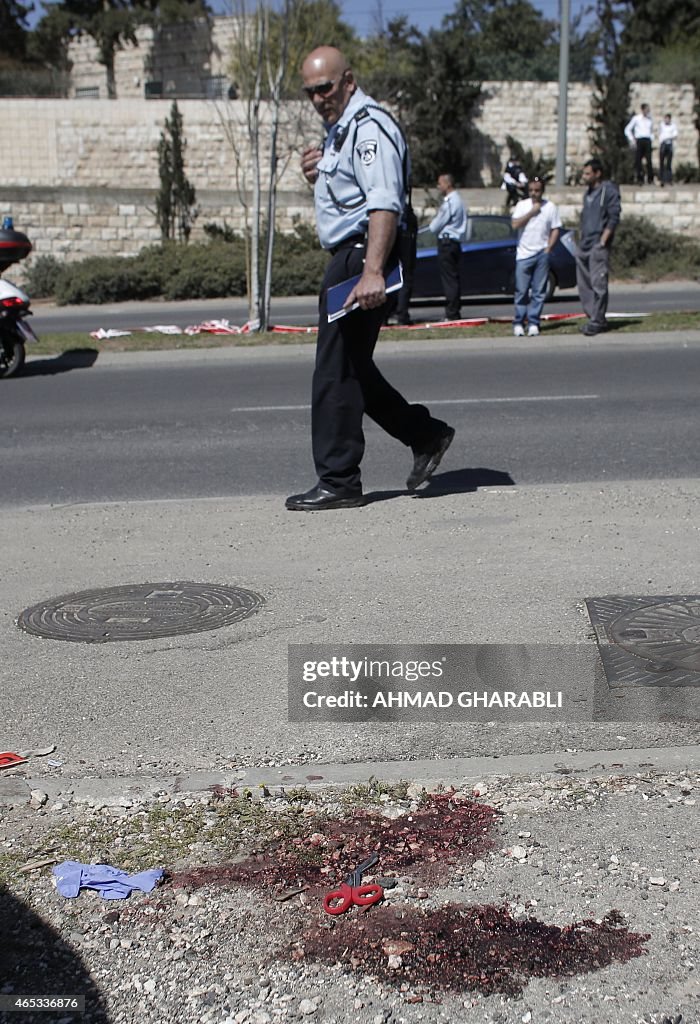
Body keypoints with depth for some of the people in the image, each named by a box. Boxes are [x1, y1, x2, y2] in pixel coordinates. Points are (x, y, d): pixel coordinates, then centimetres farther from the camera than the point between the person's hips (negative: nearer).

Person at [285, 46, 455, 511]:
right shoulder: (340, 129, 22)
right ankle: (426, 435, 22)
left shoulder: (370, 126, -12)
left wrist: (372, 271, -35)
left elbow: (384, 203, -24)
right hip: (348, 259, 11)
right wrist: (318, 175, 10)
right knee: (352, 369, 14)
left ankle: (339, 482, -1)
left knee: (337, 372, -8)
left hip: (362, 260, -11)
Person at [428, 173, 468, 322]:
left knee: (449, 279, -9)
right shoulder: (457, 200, 17)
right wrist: (435, 221, 11)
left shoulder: (449, 202, -15)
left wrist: (432, 222, 6)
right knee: (454, 279, 12)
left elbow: (435, 227, -14)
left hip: (447, 243, -10)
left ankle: (452, 314, -9)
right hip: (455, 242, 10)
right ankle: (455, 312, 16)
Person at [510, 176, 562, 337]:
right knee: (522, 291, -1)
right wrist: (532, 212, -10)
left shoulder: (550, 207, 5)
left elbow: (555, 230, 6)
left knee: (539, 291, 0)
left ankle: (533, 323, 4)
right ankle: (518, 323, 5)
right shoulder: (522, 205, 5)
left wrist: (549, 248, -5)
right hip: (524, 254, 0)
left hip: (542, 254, 0)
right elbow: (515, 224, -8)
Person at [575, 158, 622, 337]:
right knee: (583, 285, 8)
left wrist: (602, 241, -16)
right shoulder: (587, 193, 19)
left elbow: (614, 218, -12)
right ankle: (594, 318, 16)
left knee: (598, 284, -9)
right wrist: (580, 238, 14)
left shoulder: (609, 191, -6)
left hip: (598, 246, -9)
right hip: (584, 247, 9)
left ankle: (597, 321, -6)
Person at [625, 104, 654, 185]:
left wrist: (651, 138, 12)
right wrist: (632, 139, -3)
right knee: (638, 160, -3)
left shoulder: (650, 119, 13)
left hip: (647, 141, 2)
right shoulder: (636, 118, 3)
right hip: (639, 141, -2)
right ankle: (639, 179, 4)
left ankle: (650, 179, -4)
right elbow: (627, 130, 6)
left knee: (649, 160, -7)